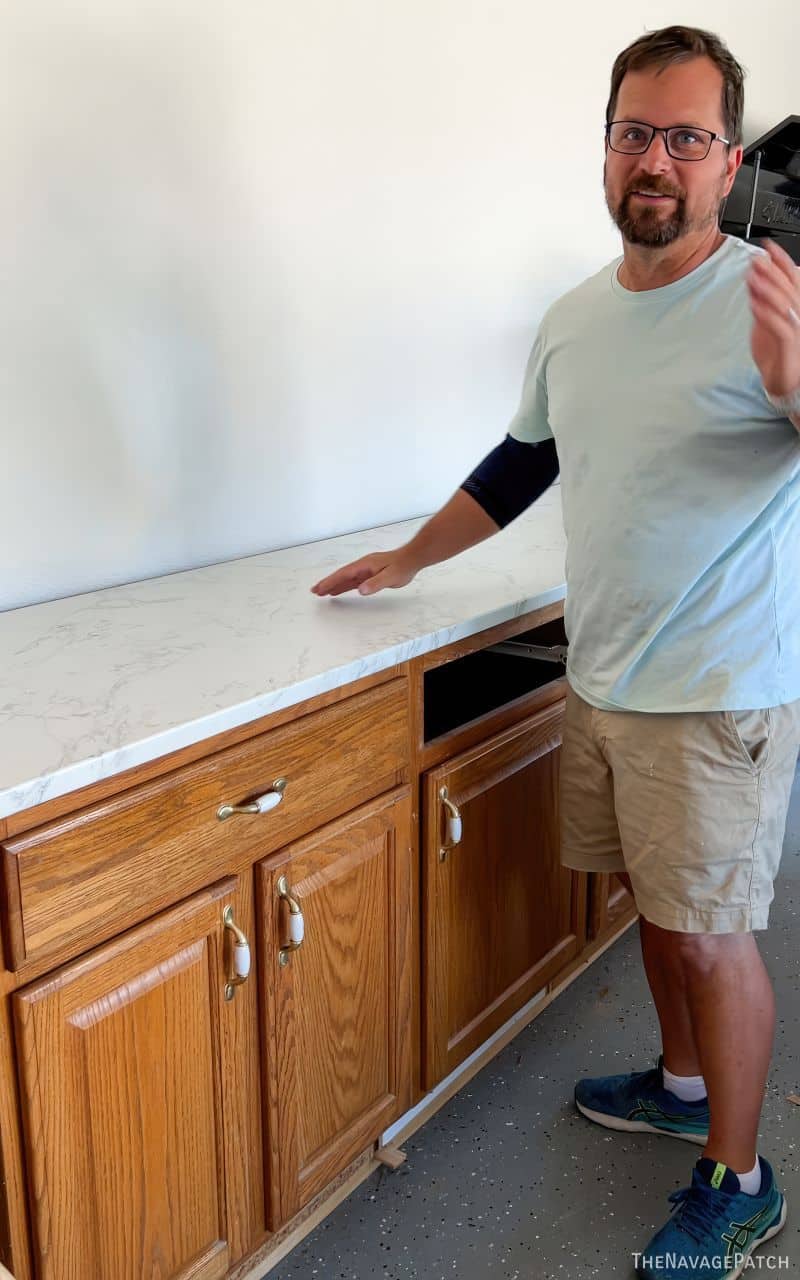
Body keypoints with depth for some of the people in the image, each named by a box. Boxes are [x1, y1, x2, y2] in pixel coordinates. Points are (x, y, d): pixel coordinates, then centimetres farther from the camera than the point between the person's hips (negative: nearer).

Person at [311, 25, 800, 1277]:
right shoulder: (574, 318, 8)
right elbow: (519, 465, 20)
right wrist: (405, 560, 24)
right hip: (600, 679, 6)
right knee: (655, 902, 20)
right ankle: (683, 1083, 43)